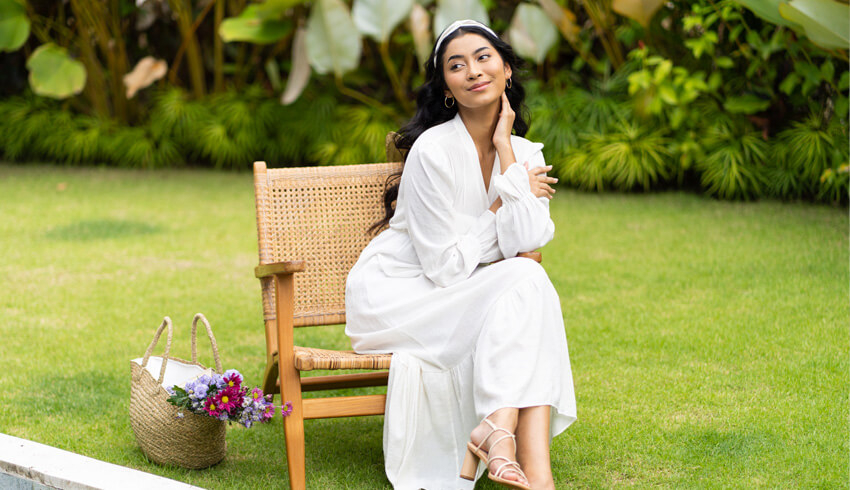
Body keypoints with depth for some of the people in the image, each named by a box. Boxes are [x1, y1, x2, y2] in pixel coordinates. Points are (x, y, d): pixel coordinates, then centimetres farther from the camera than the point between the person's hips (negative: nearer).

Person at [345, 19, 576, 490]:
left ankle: (498, 429, -36)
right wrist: (509, 197, -8)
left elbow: (523, 241, -17)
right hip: (390, 295, -6)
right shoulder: (434, 150, -17)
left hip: (467, 300, 6)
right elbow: (446, 266, -16)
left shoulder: (525, 153, 2)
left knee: (528, 278, -25)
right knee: (524, 283, -27)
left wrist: (503, 144, -15)